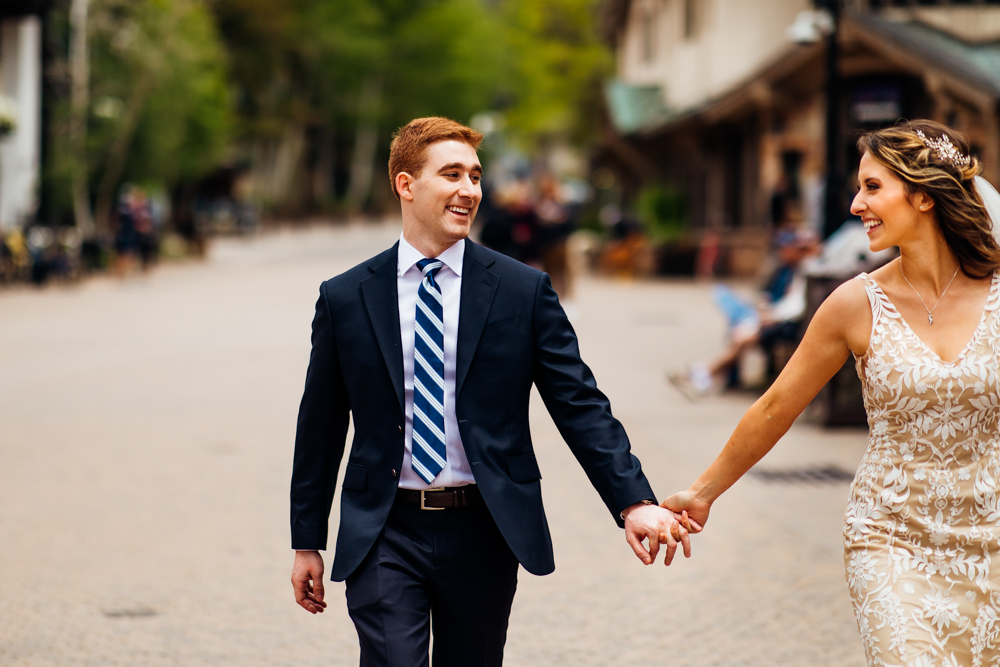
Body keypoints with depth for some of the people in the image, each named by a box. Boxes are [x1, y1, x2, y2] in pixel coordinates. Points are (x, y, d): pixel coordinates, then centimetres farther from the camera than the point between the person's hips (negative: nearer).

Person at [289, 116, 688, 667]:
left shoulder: (523, 291, 1)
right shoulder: (345, 299, 2)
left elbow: (580, 404, -3)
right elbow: (319, 428, 8)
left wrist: (634, 502, -16)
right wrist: (307, 543, 9)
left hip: (485, 533, 1)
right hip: (384, 538, -1)